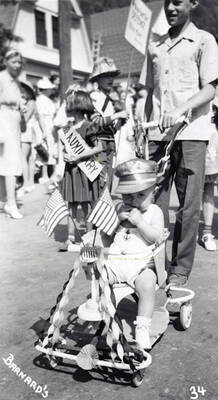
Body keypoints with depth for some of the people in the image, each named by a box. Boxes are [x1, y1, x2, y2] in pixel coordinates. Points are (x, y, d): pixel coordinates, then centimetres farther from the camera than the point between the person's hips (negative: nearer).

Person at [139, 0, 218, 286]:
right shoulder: (155, 46, 19)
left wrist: (181, 110, -21)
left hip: (191, 134, -4)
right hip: (158, 135, 4)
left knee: (189, 206, -1)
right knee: (154, 202, 1)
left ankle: (181, 269, 9)